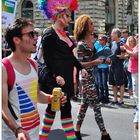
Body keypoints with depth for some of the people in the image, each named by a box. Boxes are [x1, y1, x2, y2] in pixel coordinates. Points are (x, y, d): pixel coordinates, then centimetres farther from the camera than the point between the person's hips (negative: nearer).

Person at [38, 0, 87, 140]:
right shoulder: (49, 34, -12)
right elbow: (47, 58, -17)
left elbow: (70, 55, 20)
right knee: (66, 107, -6)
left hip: (66, 77, 9)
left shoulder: (64, 34, 14)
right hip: (56, 79, -9)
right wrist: (56, 76, -24)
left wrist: (81, 68, 13)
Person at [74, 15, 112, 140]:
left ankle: (77, 130, 25)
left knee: (85, 103, 14)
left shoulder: (91, 41, 8)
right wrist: (95, 62, -25)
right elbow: (79, 64, -18)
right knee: (96, 106, -4)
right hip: (86, 77, -9)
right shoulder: (81, 44, -17)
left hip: (92, 75, 9)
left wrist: (102, 61, 7)